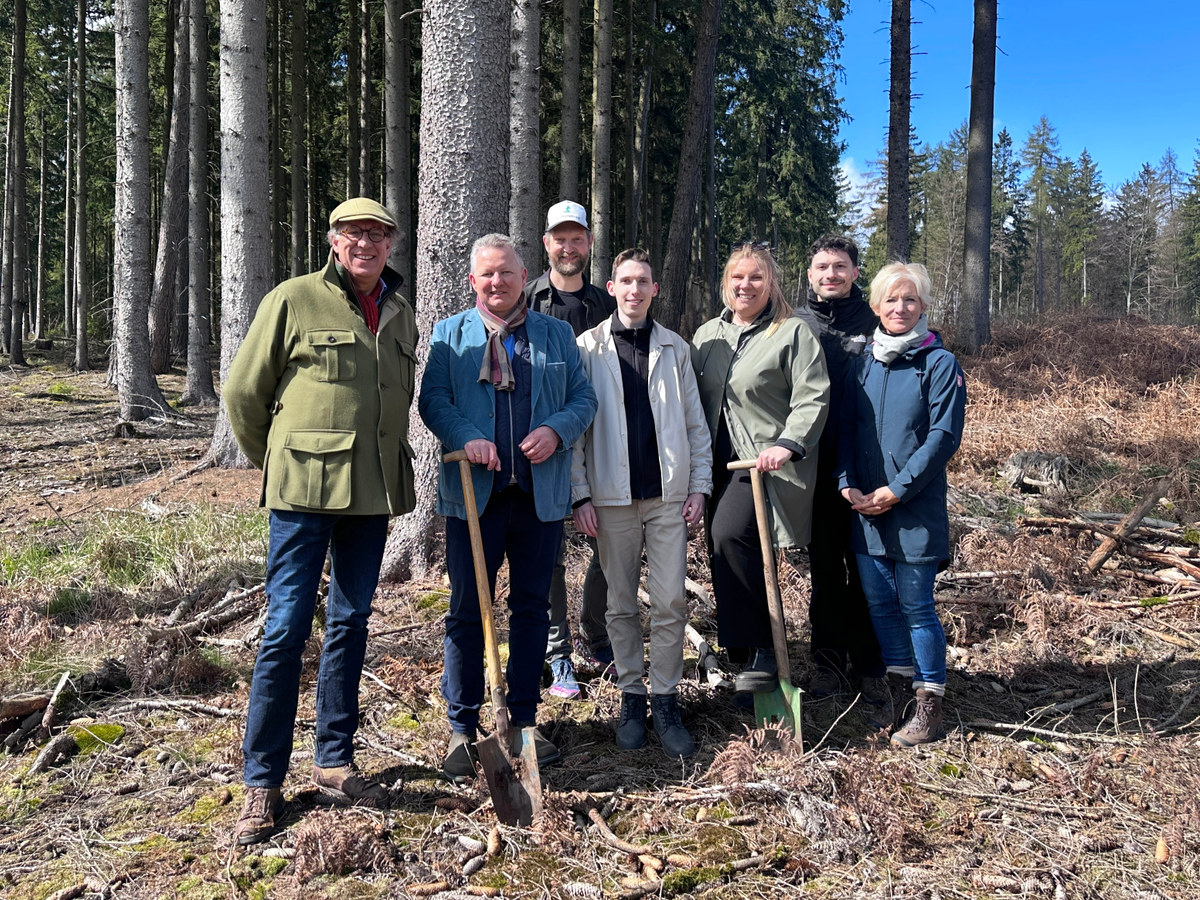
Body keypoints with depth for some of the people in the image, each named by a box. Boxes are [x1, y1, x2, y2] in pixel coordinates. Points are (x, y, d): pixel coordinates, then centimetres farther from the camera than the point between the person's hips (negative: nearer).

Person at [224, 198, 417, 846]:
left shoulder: (401, 317, 12)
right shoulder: (294, 300, -4)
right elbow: (243, 391, 1)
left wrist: (385, 469, 15)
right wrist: (275, 464, 7)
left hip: (373, 494, 5)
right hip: (305, 489, -5)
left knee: (350, 623, 12)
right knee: (287, 628, -2)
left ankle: (334, 761, 25)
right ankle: (262, 782, 10)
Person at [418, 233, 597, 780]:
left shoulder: (557, 335, 13)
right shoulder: (449, 334, 10)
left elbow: (584, 397, 9)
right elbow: (432, 397, 0)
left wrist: (556, 430, -12)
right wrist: (465, 438, -18)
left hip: (541, 494, 2)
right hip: (474, 493, -1)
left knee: (532, 608, 9)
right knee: (467, 610, 2)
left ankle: (524, 723, 22)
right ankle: (462, 729, 13)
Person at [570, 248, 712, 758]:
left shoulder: (675, 348, 10)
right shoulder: (588, 348, 4)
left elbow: (695, 423, 11)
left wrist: (699, 484, 2)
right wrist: (580, 494, -5)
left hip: (668, 496, 1)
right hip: (613, 497, -1)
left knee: (671, 602, -1)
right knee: (621, 605, 7)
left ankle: (665, 701, 12)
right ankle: (631, 698, 21)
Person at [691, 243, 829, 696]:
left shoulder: (793, 332, -3)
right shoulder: (707, 335, 15)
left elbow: (813, 397, -11)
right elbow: (694, 399, 19)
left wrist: (788, 444, -25)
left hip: (769, 463, -7)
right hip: (721, 465, 7)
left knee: (729, 533, -26)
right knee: (723, 557, 7)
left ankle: (763, 650, -14)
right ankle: (742, 656, 21)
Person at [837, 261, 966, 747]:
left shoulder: (939, 364, -5)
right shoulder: (861, 365, 9)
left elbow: (944, 437, -11)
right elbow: (845, 429, 9)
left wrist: (895, 491, -15)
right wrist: (848, 486, -5)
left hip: (915, 509, -5)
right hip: (864, 508, 5)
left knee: (916, 606, 1)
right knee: (879, 602, 12)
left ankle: (930, 704, 14)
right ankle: (897, 686, 29)